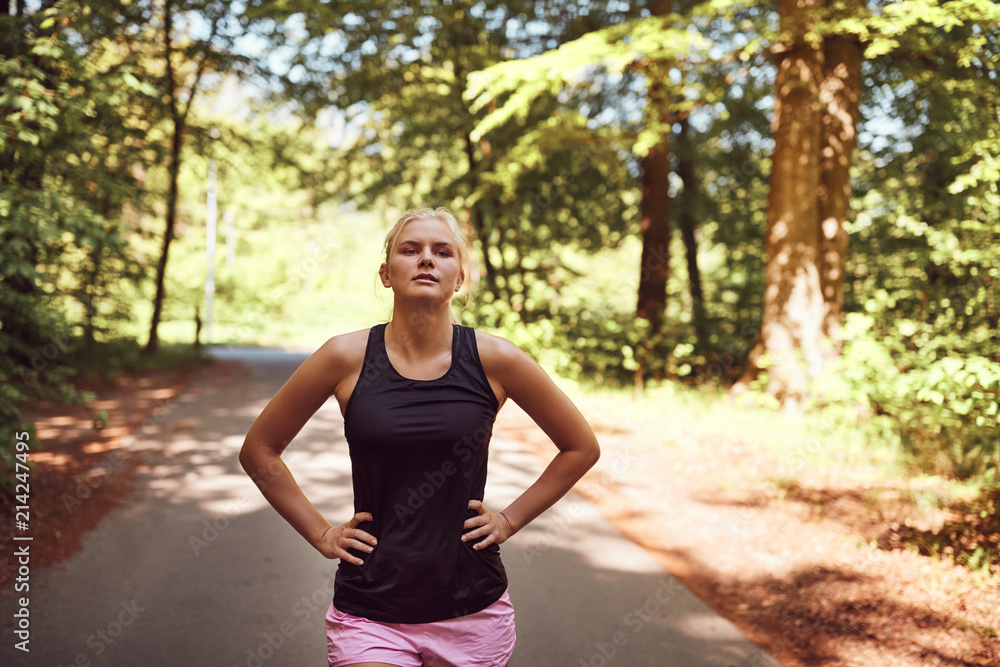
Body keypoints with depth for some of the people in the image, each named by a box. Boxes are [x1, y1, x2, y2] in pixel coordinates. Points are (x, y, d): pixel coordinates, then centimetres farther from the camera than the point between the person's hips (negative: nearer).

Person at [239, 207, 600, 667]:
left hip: (473, 612, 1)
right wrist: (320, 533, 3)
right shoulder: (347, 357, -5)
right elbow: (259, 451, 8)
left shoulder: (494, 360, -5)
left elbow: (581, 447, 9)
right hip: (369, 615, -1)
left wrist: (510, 519, 4)